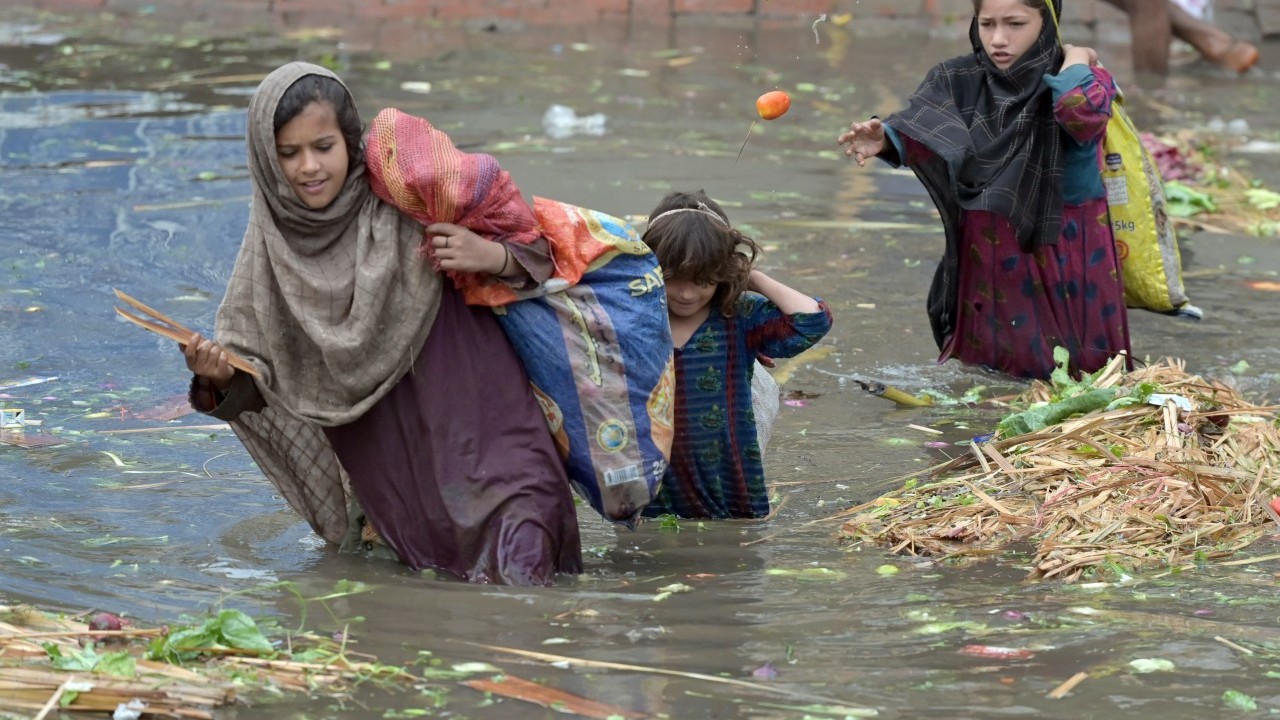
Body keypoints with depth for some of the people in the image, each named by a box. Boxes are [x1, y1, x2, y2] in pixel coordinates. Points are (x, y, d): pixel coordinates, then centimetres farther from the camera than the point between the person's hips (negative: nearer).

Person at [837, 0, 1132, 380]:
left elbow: (1083, 114, -34)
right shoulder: (959, 80, -2)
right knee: (990, 363, 11)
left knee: (1075, 365, 5)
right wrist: (885, 138, -41)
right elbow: (923, 129, -21)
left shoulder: (1081, 82, -10)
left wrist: (1075, 59, -17)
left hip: (1063, 256, -2)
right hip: (988, 256, 2)